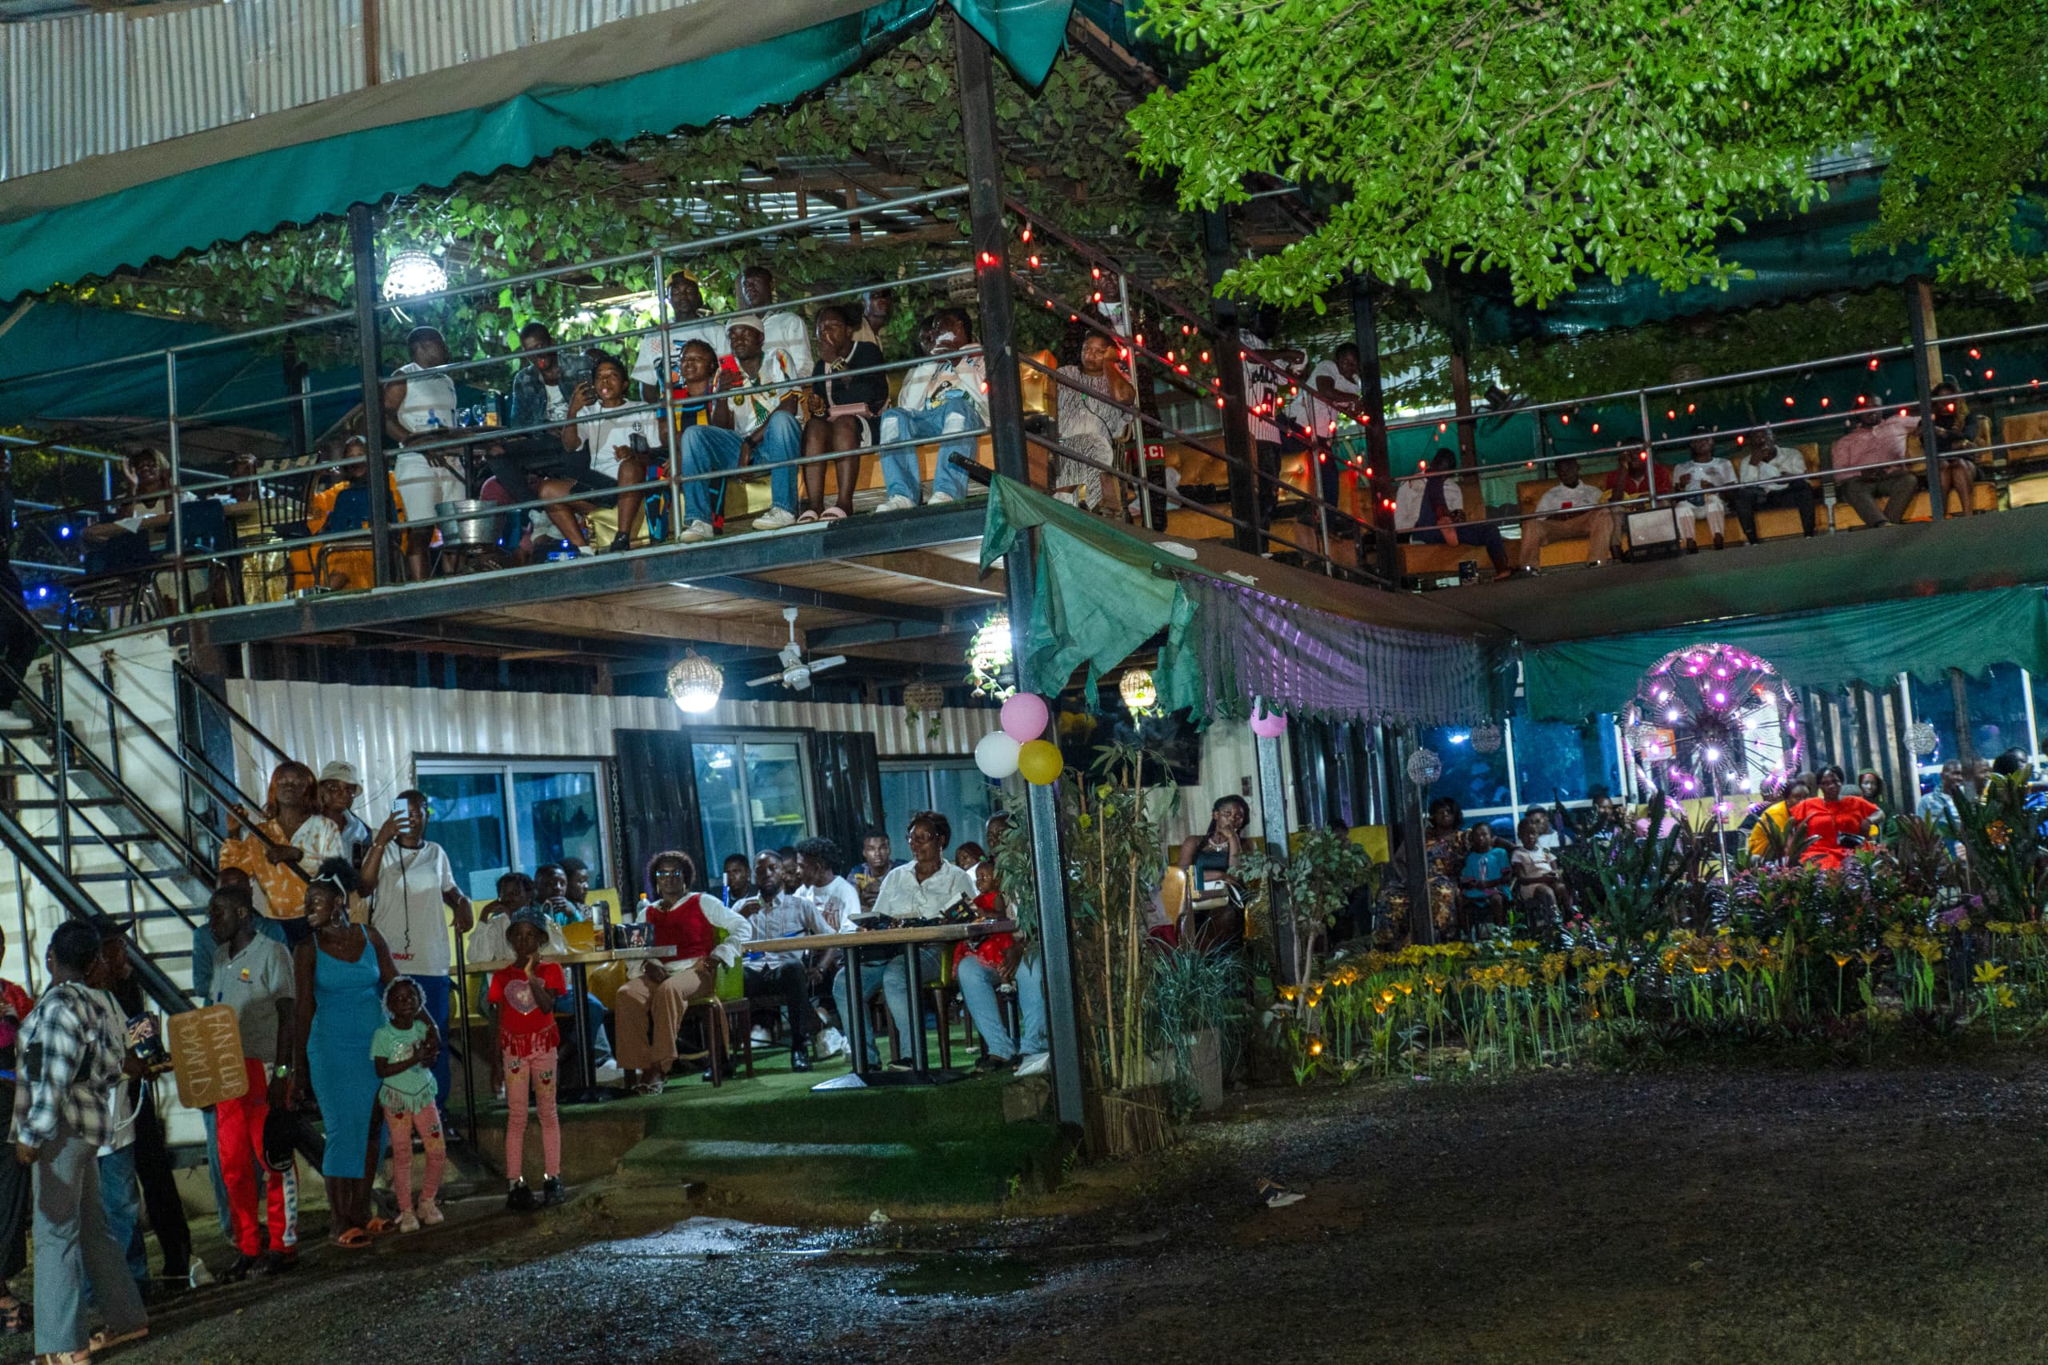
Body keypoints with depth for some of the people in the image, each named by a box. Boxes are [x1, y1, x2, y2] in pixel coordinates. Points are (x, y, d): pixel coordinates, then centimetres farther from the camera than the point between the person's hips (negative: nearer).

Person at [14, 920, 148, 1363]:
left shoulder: (58, 1004, -14)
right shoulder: (100, 1001, 10)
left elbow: (54, 1079, -19)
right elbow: (116, 1061, 12)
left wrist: (31, 1135, -18)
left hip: (62, 1127, -9)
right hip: (86, 1124, 9)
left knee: (55, 1233, -5)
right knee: (92, 1227, 17)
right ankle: (127, 1318, 25)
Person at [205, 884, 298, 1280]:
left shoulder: (271, 953, -7)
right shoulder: (220, 959, 16)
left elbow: (289, 1017, -11)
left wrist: (281, 1071, -17)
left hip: (264, 1069, -7)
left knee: (275, 1159, -1)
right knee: (233, 1164, 7)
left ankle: (283, 1244, 7)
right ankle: (247, 1247, 16)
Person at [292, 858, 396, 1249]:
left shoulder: (370, 937, 2)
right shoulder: (308, 949, -3)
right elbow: (304, 1009, -1)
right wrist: (298, 1068, 0)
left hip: (376, 1045, 3)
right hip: (333, 1050, -3)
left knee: (372, 1129, 4)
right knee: (343, 1129, -6)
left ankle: (361, 1212, 14)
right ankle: (338, 1220, 1)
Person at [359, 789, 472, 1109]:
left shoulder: (436, 853, 11)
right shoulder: (384, 851, -2)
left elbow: (449, 889, 28)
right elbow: (365, 886, -20)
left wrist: (463, 904, 5)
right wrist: (380, 841, -29)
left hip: (432, 963, 4)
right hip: (391, 962, -4)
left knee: (434, 1041, 8)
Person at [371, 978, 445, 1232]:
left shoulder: (422, 1028, -3)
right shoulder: (383, 1034, -13)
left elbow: (428, 1062, -5)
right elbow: (381, 1070, -17)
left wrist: (431, 1049, -26)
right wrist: (413, 1059, -23)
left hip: (423, 1095, 3)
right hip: (396, 1099, -3)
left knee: (438, 1152, 1)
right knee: (402, 1155, 3)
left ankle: (427, 1202, 20)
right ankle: (406, 1211, 13)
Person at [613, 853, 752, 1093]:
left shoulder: (702, 903, 13)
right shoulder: (649, 912, 23)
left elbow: (743, 927, 9)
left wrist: (719, 956, -4)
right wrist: (648, 964, -8)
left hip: (697, 969, -3)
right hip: (661, 972, 4)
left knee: (668, 990, -38)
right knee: (627, 995, -29)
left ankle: (658, 1069, -39)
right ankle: (636, 1068, -34)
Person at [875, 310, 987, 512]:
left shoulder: (979, 359, 24)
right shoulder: (923, 368, 31)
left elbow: (984, 397, 2)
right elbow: (909, 406, 10)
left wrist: (959, 362, 1)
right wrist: (931, 361, 8)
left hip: (967, 418, -3)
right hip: (926, 421, 3)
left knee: (956, 406, -37)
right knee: (893, 416, -27)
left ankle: (947, 493, -53)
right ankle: (902, 496, -44)